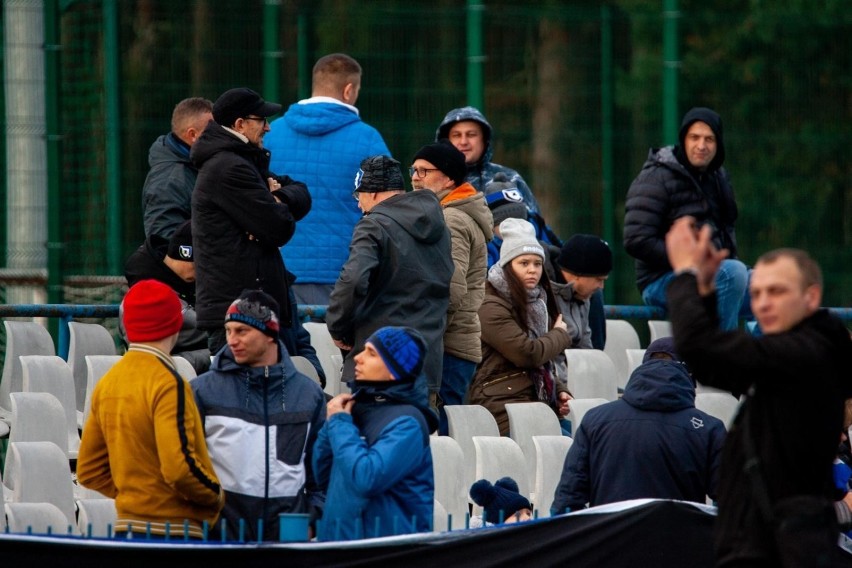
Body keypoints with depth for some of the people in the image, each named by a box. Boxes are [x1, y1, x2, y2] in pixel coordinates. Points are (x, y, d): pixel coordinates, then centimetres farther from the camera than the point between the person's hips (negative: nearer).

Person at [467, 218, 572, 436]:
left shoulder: (537, 303, 22)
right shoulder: (491, 307, -5)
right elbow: (528, 354, -15)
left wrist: (560, 392, 7)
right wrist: (560, 335, 4)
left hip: (538, 401, 8)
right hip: (504, 407, -8)